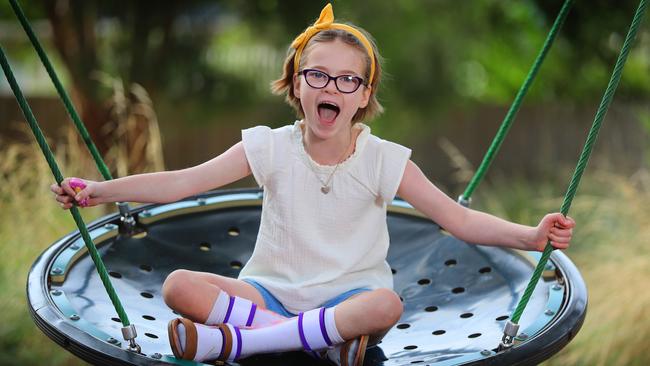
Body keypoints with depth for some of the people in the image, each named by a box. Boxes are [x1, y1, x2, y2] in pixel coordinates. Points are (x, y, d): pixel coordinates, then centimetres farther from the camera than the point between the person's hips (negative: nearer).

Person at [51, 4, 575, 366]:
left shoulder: (383, 160, -4)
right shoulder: (271, 148, -2)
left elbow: (459, 219, -7)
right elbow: (182, 182, -8)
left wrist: (530, 235, -23)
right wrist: (100, 190, -19)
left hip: (350, 295, -1)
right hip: (273, 290, 2)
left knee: (386, 304, -37)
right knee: (179, 285, -22)